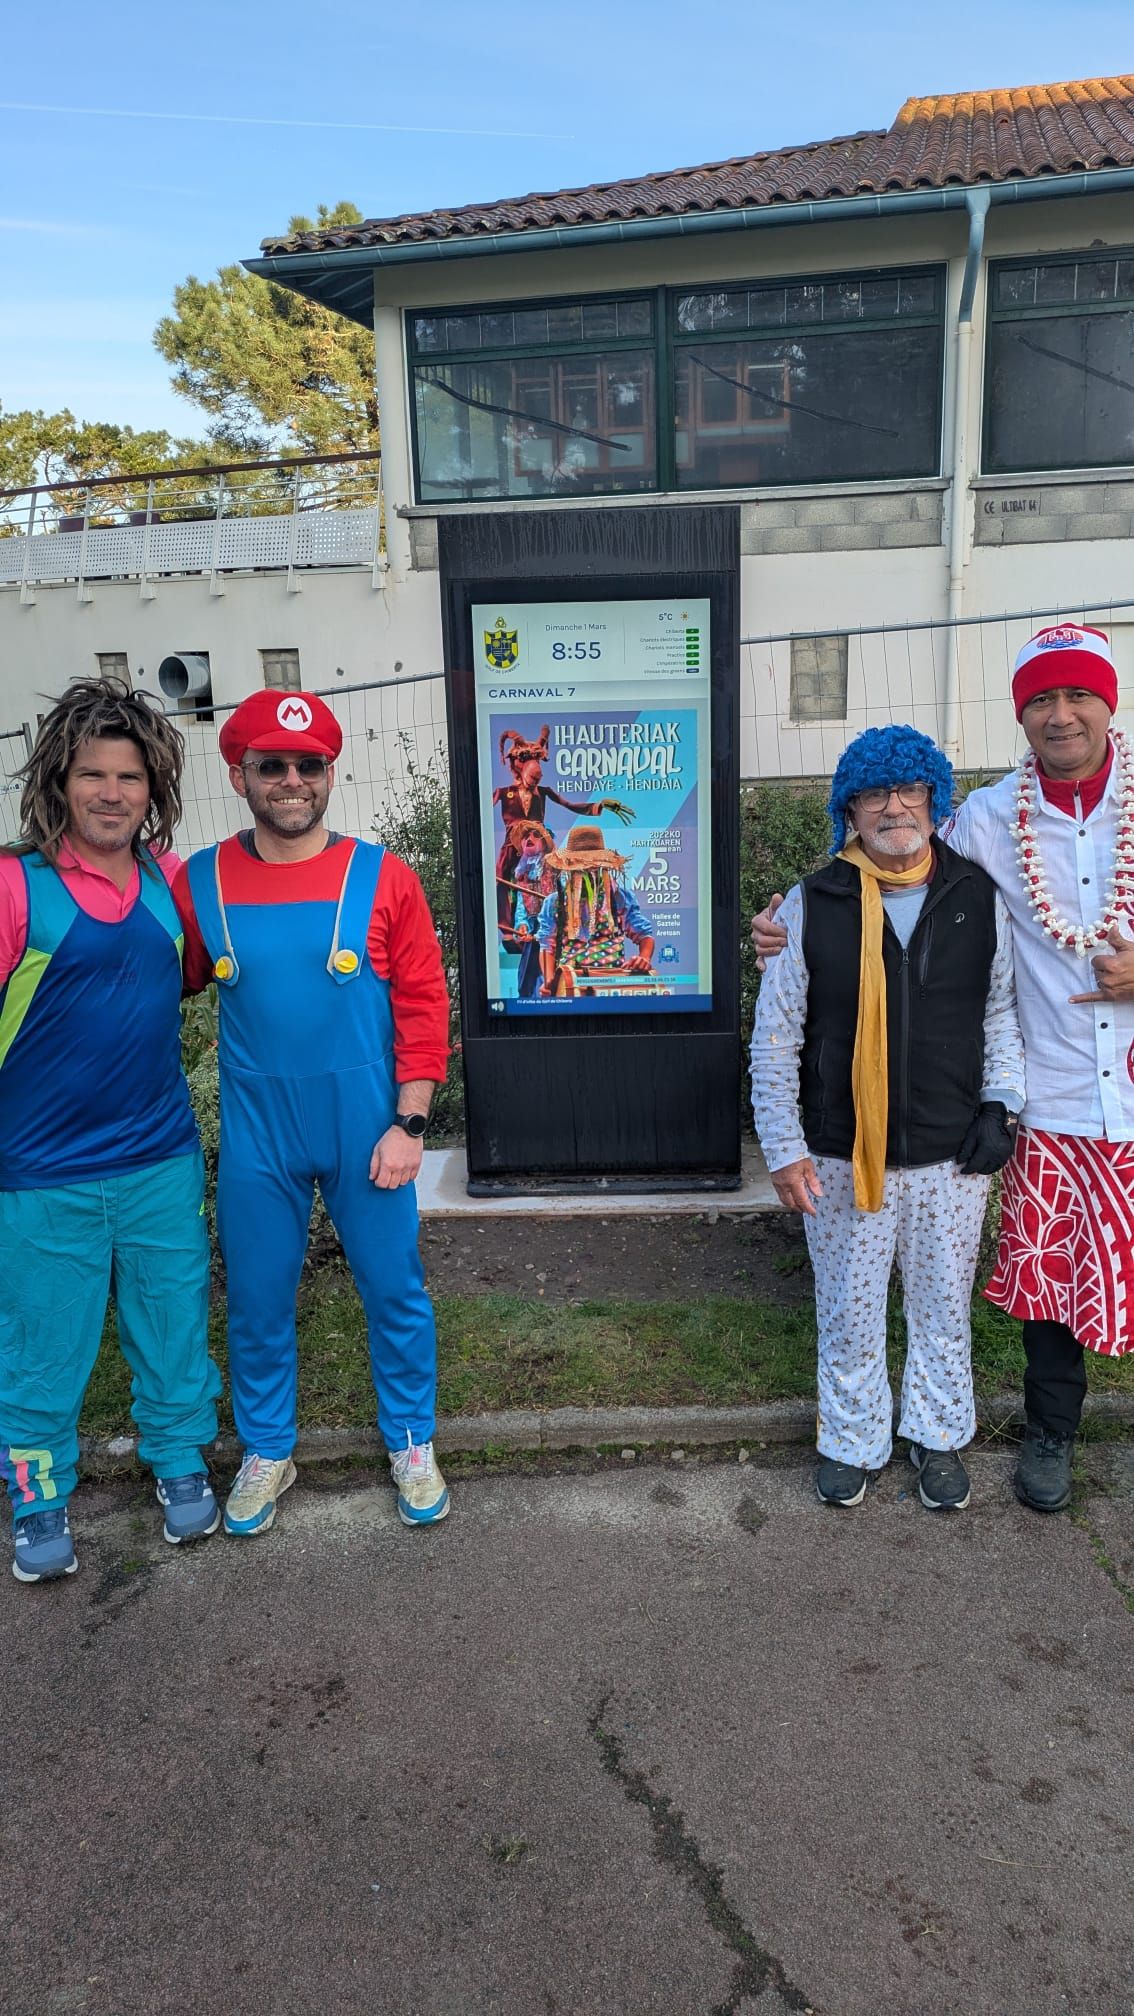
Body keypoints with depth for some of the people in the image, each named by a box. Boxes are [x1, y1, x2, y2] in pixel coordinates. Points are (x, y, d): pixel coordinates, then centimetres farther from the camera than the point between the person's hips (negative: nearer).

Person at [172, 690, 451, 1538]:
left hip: (365, 1130, -1)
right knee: (257, 1301, 14)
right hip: (256, 1136, 1)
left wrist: (408, 1124, -9)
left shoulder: (382, 877, -7)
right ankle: (267, 1452, 37)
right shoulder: (199, 882, -2)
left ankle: (412, 1443, 34)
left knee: (395, 1291, 11)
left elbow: (423, 1005, -6)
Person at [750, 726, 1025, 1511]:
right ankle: (852, 1442, 37)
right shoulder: (812, 905, -7)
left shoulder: (979, 896, -2)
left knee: (943, 1308, 18)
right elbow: (775, 1038, -4)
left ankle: (939, 1437, 41)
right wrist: (785, 1149, -6)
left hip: (952, 1155, 2)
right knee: (849, 1314, 14)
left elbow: (1002, 1007, 9)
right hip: (844, 1158, -1)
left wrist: (1000, 1105, -1)